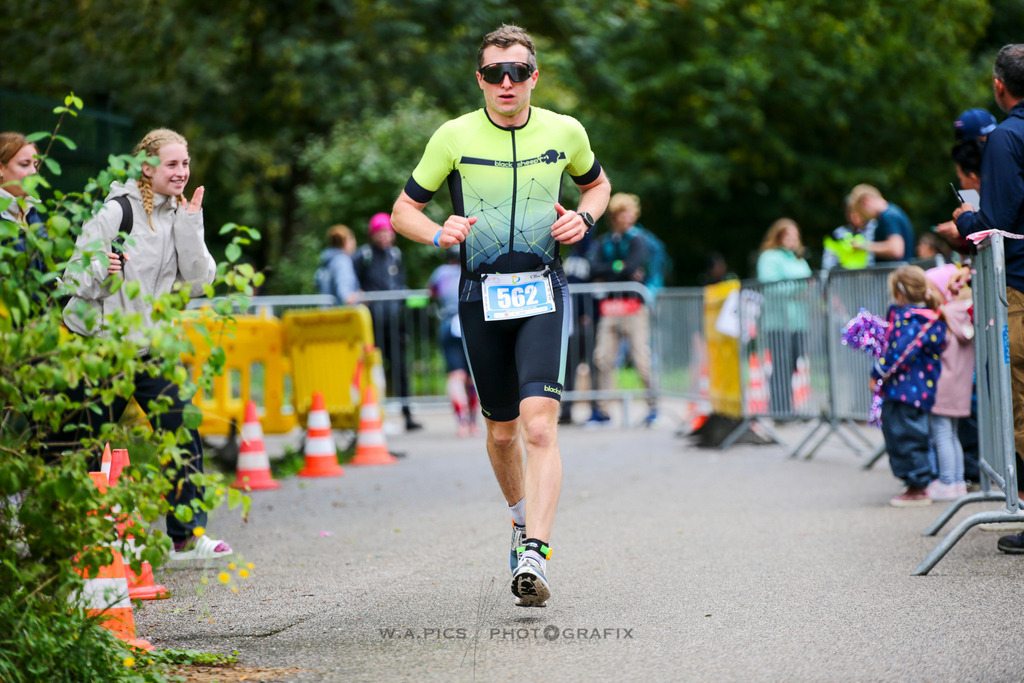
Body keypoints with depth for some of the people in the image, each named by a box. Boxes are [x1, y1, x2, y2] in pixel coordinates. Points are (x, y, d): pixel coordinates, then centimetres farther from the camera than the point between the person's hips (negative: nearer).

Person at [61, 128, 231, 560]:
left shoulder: (180, 215, 5)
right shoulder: (116, 211, -12)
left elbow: (197, 281, -4)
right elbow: (76, 277, -10)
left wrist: (189, 225, -13)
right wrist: (103, 271, -31)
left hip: (152, 345, 5)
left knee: (183, 433, -2)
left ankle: (187, 535, 5)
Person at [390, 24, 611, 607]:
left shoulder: (565, 132, 1)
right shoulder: (455, 137, -3)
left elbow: (598, 183, 21)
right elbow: (405, 209, 5)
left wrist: (584, 217, -1)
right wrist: (438, 233, -16)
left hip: (543, 294, -1)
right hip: (481, 296, 1)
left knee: (540, 424, -18)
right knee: (502, 430, 11)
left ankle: (534, 556, -23)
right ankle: (523, 518, 39)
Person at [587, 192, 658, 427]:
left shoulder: (638, 240, 2)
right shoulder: (604, 242, 16)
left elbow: (632, 267, -13)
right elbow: (595, 269, 2)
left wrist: (607, 274, -3)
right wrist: (619, 268, -8)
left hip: (634, 305, -4)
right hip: (609, 308, 4)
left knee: (641, 358, -7)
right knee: (602, 357, -2)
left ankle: (652, 406, 5)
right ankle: (601, 410, 3)